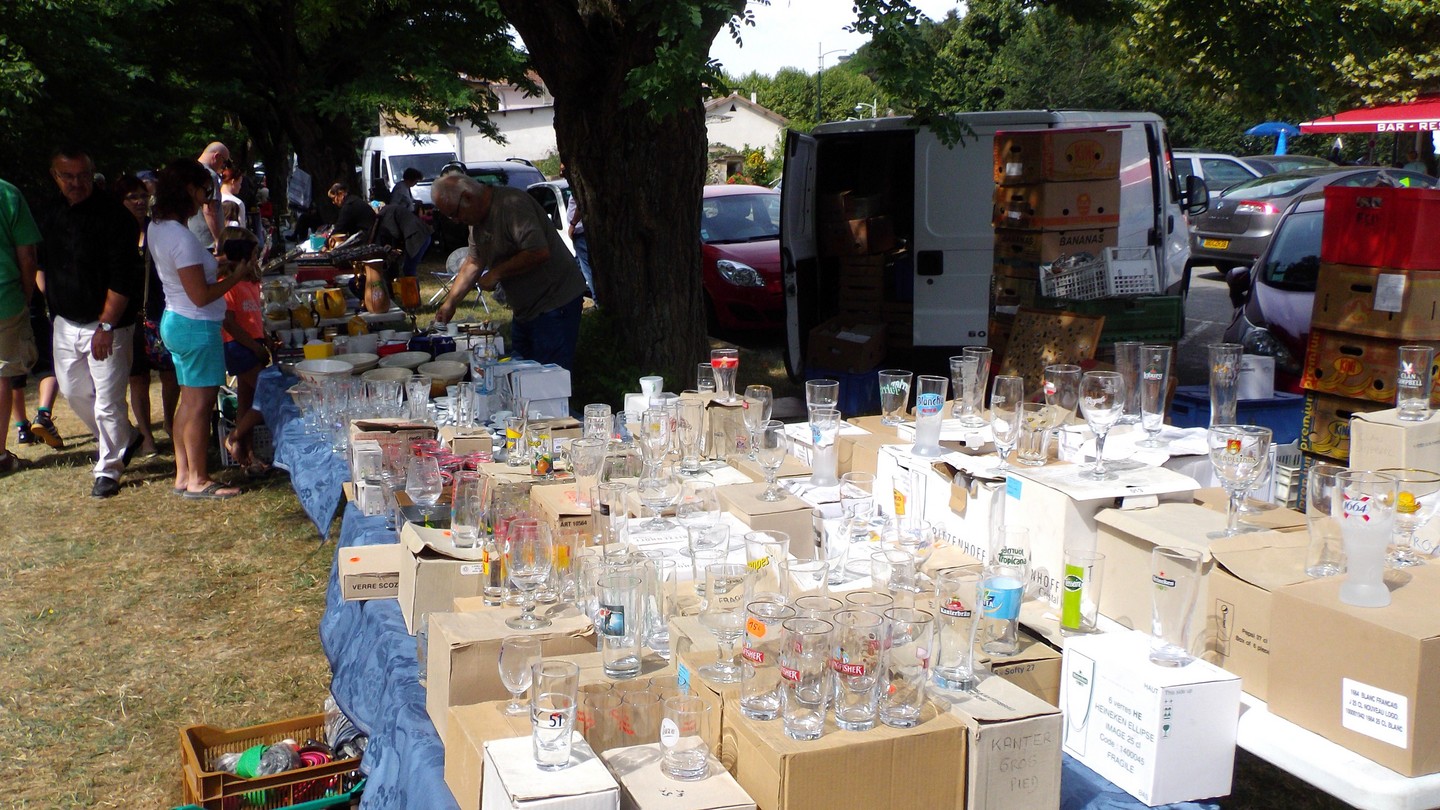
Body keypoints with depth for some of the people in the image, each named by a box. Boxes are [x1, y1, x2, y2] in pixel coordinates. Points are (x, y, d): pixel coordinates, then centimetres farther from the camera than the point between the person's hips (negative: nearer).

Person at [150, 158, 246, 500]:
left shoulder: (156, 228, 7)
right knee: (200, 404, 0)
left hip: (174, 320, 10)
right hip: (197, 327, -10)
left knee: (188, 401, 17)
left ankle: (183, 474, 24)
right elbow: (201, 296, -22)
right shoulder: (182, 237, -23)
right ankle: (197, 481, 9)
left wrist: (214, 263, 13)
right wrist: (238, 276, -12)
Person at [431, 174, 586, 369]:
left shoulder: (512, 204, -23)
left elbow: (539, 253, -31)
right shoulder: (478, 220, 8)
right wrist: (450, 303, 14)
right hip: (525, 309, 10)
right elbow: (473, 263, 18)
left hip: (555, 301, -10)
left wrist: (496, 273, -21)